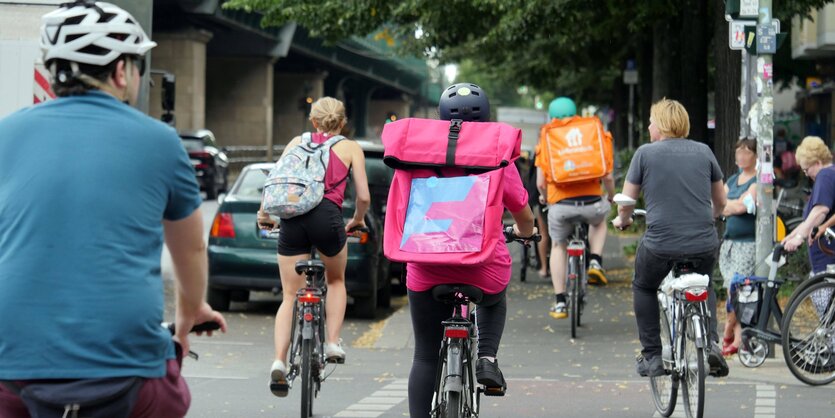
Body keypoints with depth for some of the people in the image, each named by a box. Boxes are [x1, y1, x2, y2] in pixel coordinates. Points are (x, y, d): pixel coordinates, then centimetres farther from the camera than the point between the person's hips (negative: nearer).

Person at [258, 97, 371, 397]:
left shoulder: (297, 142, 21)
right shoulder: (351, 148, 16)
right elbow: (363, 197, 10)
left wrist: (265, 213, 26)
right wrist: (357, 220, 29)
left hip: (292, 217, 1)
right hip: (327, 217, -1)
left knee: (290, 296, 8)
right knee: (336, 281, 28)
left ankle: (279, 362, -10)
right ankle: (332, 343, 13)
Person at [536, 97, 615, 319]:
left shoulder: (546, 142, 8)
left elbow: (540, 184, 6)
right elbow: (608, 177, 5)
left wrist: (547, 200, 26)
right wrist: (611, 198, 24)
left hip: (560, 205, 0)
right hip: (591, 203, 0)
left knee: (558, 246, 22)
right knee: (599, 220, 36)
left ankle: (559, 302, 17)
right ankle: (595, 261, 15)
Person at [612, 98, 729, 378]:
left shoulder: (645, 153, 1)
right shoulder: (703, 151, 9)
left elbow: (626, 202, 6)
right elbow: (720, 203, 20)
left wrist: (622, 220, 29)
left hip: (660, 244, -3)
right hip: (704, 244, 3)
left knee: (644, 288, 27)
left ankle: (652, 356, 20)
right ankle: (711, 342, 10)